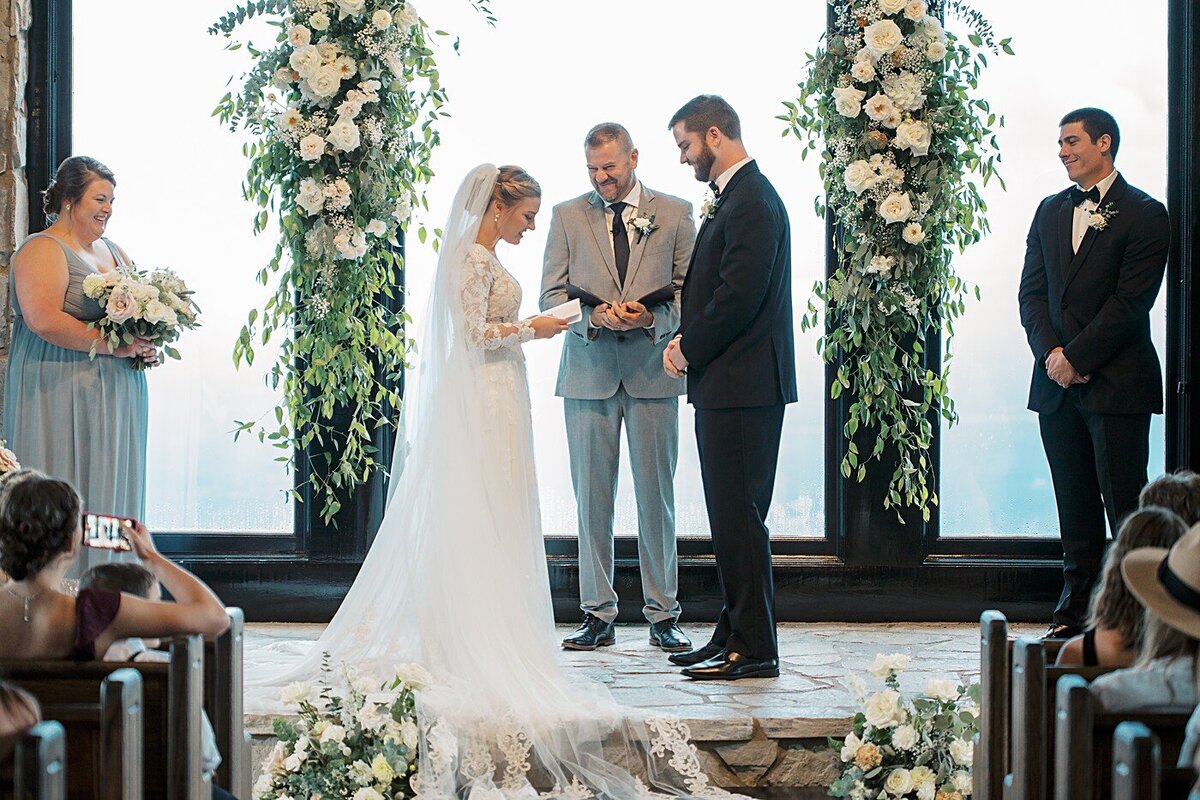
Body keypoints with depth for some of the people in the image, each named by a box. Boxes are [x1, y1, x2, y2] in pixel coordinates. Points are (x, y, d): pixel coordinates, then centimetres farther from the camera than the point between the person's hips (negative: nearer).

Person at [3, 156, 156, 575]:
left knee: (113, 492, 6)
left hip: (116, 399, 8)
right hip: (60, 398, -8)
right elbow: (44, 319, -22)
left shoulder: (114, 253, 18)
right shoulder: (43, 251, -8)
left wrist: (146, 346, 3)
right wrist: (112, 345, -21)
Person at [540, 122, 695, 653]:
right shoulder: (567, 216, 9)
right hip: (589, 371, 1)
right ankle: (598, 615, 7)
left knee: (656, 495, 1)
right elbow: (551, 295, 6)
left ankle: (662, 615, 7)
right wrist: (594, 316, -13)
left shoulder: (675, 213, 6)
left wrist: (652, 317, -15)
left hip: (652, 370, -1)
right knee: (591, 496, 2)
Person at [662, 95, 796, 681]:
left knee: (739, 517, -7)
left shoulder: (752, 201, -14)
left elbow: (739, 296, -21)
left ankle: (753, 649, -4)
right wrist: (685, 340, 6)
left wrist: (689, 350, -10)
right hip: (726, 384, 11)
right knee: (731, 517, 14)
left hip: (743, 386, -11)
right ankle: (734, 635, 20)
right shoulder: (733, 198, 18)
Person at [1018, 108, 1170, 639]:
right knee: (1073, 501, 9)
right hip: (1057, 380, 6)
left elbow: (1131, 302, -10)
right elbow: (1031, 291, 12)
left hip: (1116, 383, -6)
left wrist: (1076, 358, -12)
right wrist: (1050, 352, -5)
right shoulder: (1051, 211, 16)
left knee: (1124, 503, -5)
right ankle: (1079, 602, 15)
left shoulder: (1144, 215, -4)